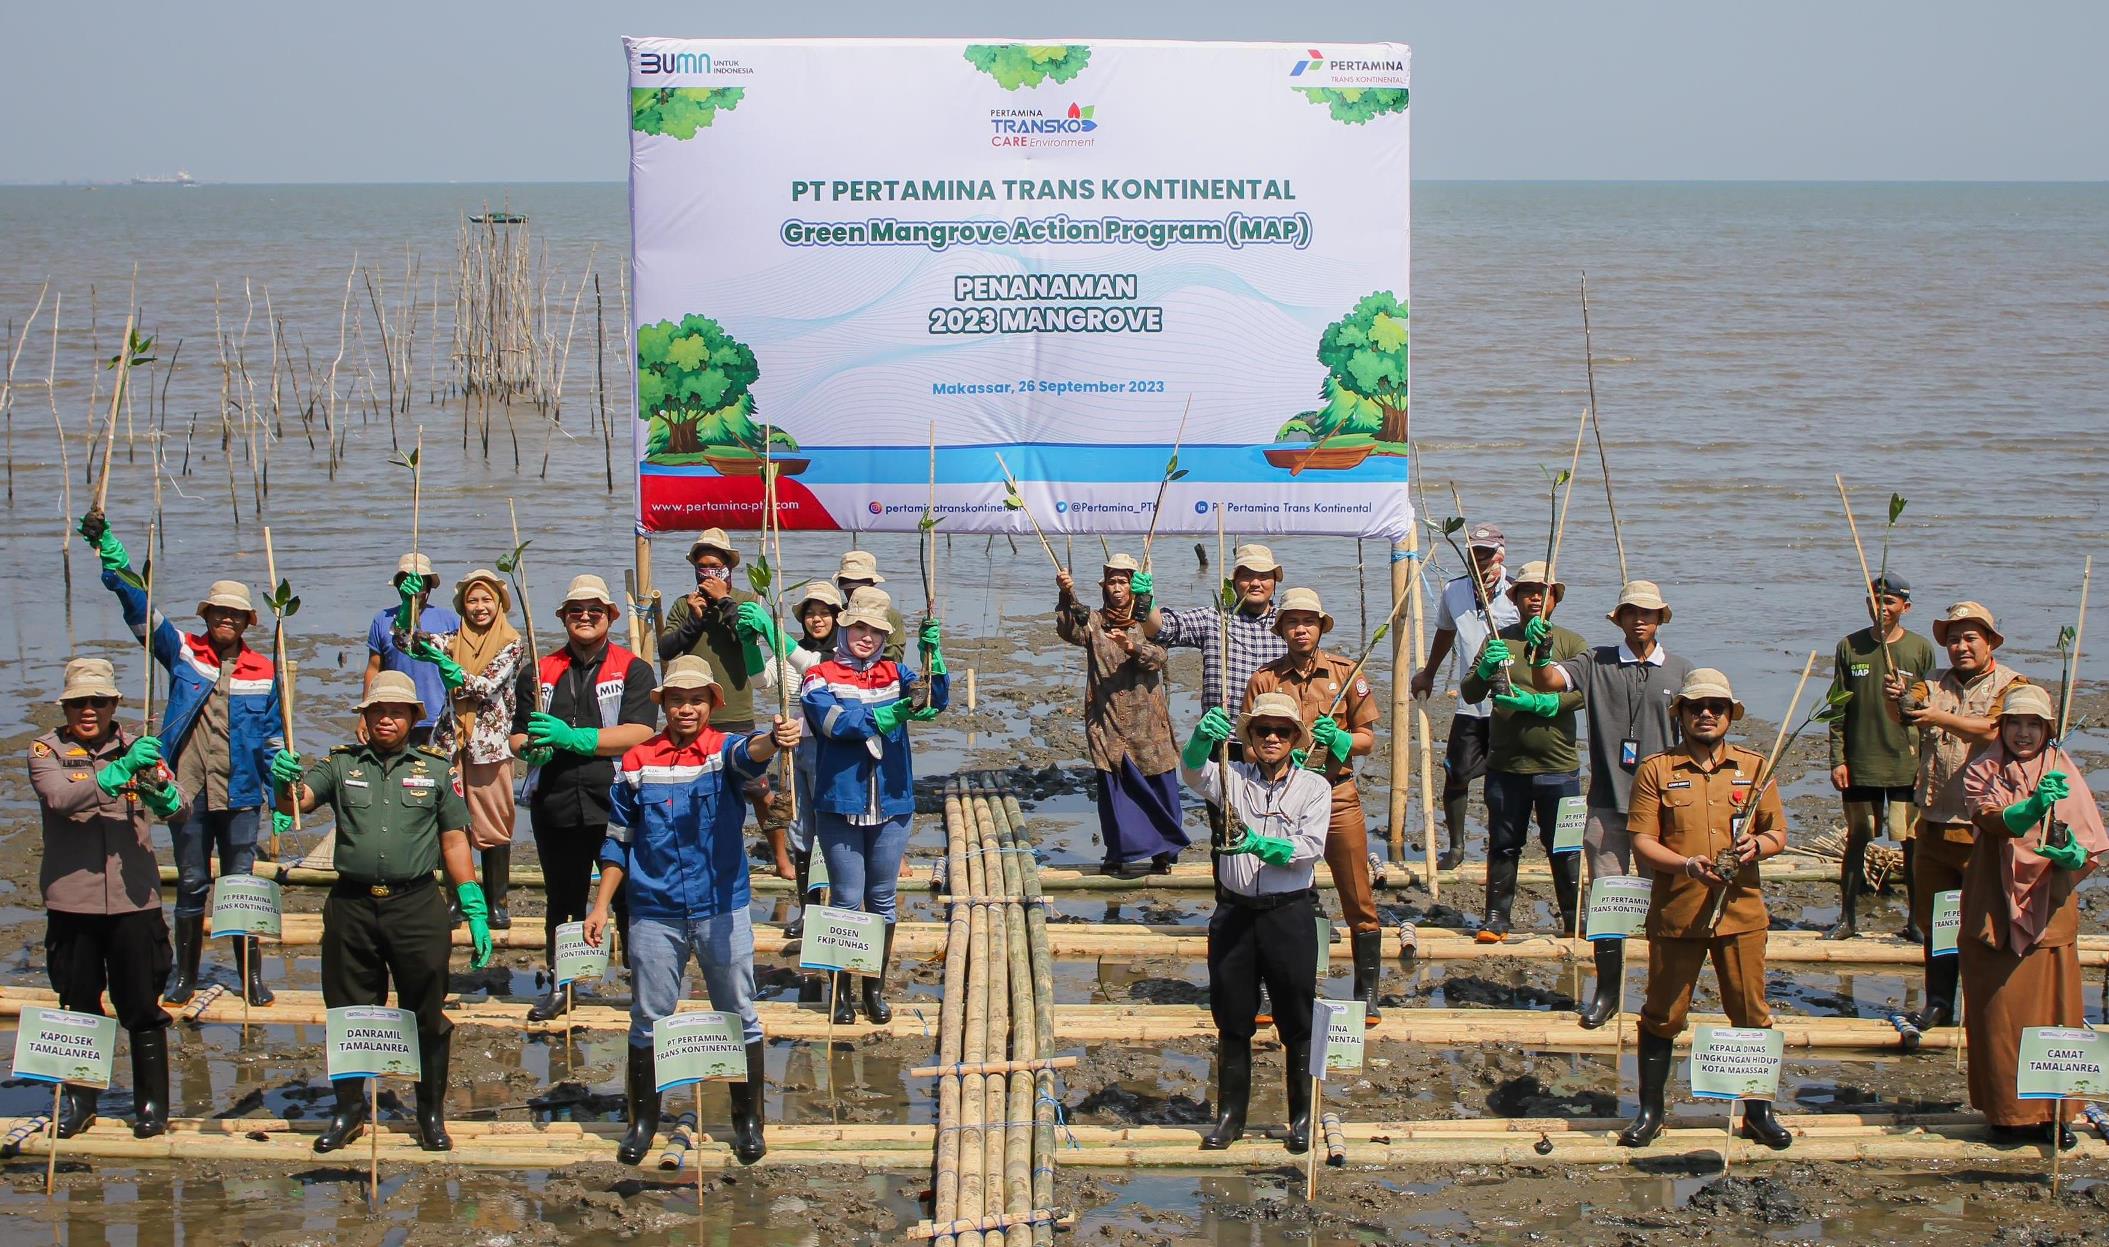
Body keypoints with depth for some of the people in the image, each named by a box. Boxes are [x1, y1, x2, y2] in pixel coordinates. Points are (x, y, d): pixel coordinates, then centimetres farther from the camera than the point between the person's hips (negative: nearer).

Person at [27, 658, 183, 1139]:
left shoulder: (136, 748, 6)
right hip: (72, 900, 0)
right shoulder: (46, 750, 0)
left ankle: (152, 1103, 14)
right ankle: (79, 1100, 24)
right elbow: (59, 797, -20)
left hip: (134, 898, 0)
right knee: (77, 1007, 10)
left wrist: (164, 795, -30)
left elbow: (177, 805, -6)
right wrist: (117, 774, -33)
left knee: (142, 1007, 4)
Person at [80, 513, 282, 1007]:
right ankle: (185, 974, 19)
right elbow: (141, 609, -8)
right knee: (191, 883, 8)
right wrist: (111, 555, -20)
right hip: (187, 792, 0)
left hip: (240, 796, 0)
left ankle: (252, 975, 12)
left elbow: (272, 738, 9)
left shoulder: (263, 672, 3)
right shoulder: (182, 652, 2)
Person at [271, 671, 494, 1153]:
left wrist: (474, 909, 1)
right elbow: (296, 802, -5)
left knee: (426, 1016, 3)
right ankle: (349, 1111, 23)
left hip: (417, 906, -1)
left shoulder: (437, 769, 8)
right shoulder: (341, 765, 8)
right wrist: (286, 781, -30)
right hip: (352, 906, 1)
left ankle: (431, 1115, 16)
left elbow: (454, 840, 7)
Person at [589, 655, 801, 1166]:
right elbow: (618, 841, 9)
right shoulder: (637, 762, 2)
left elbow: (750, 752, -30)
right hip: (654, 914, 1)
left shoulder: (724, 750, -4)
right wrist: (600, 907, 5)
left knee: (740, 1018, 7)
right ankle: (643, 1120, 24)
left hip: (721, 911, -1)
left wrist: (774, 739, -53)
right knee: (648, 1021, 10)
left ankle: (748, 1121, 20)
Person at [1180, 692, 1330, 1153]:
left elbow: (1311, 847, -10)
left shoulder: (1314, 786, 0)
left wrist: (1263, 845, -26)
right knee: (1232, 1021, 9)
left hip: (1289, 913, -1)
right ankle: (1230, 1115, 20)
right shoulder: (1233, 778, 3)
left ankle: (1303, 1116, 17)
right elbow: (1193, 771, -17)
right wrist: (1203, 737, -39)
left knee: (1297, 1022, 5)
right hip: (1235, 912, 2)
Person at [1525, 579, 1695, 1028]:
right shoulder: (1596, 664, 3)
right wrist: (1540, 655, -31)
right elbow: (1548, 682, -9)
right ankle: (1607, 991, 14)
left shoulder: (1680, 671, 6)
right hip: (1608, 804, 0)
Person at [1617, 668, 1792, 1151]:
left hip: (1740, 912, 2)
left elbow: (1778, 833, 10)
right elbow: (1641, 840, -3)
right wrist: (1687, 865, -19)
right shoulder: (1656, 770, 2)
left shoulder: (1754, 766, 9)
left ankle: (1758, 1111, 18)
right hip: (1675, 913, -2)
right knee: (1663, 1016, 5)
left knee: (1751, 1016, 5)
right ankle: (1649, 1111, 15)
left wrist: (1757, 845, -13)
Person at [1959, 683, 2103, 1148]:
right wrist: (2033, 805, -38)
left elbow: (2092, 846, -1)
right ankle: (2007, 1112, 10)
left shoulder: (2064, 772, 5)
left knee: (2053, 1016, 1)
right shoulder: (1982, 772, 1)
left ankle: (2051, 1113, 11)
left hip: (2049, 913, 1)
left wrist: (2073, 854, -24)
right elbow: (1991, 818, -19)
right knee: (1999, 1016, -1)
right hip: (1994, 914, -1)